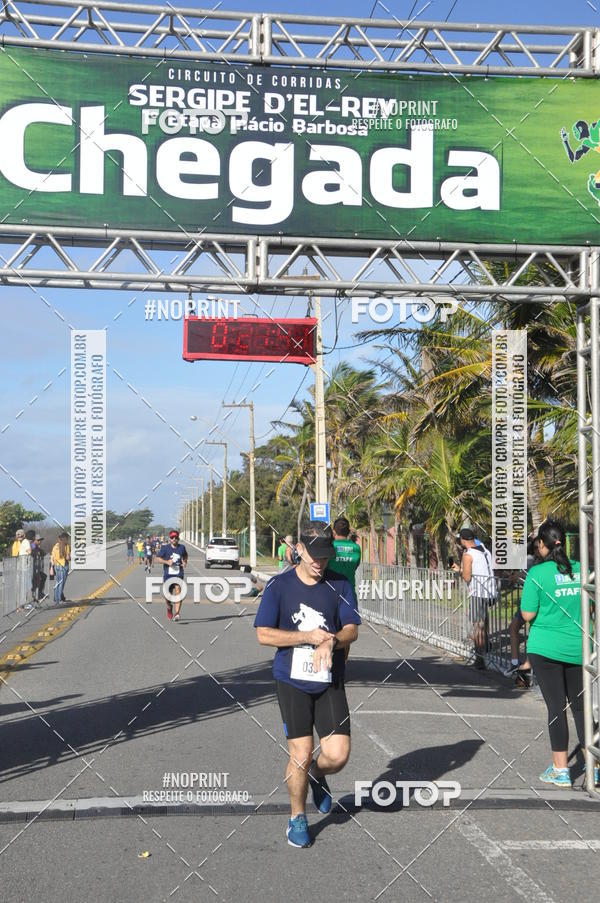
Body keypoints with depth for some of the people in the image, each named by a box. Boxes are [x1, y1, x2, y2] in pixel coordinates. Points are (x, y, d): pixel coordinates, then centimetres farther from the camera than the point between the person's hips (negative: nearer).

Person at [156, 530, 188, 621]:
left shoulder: (182, 547, 6)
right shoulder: (165, 547, -2)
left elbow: (185, 555, 27)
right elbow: (158, 558, -2)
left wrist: (185, 562, 8)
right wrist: (167, 562, -17)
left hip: (178, 574, 0)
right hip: (167, 574, 0)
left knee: (178, 591, -17)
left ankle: (176, 613, -22)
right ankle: (169, 610, 38)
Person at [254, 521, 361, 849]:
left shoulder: (340, 584, 2)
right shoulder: (279, 585, -4)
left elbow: (352, 629, -1)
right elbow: (263, 634, -7)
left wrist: (331, 641, -23)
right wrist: (308, 637, -14)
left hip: (330, 683, 2)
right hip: (292, 682, -2)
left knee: (338, 754, -6)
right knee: (301, 754, -3)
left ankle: (317, 774, 31)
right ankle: (297, 818, 22)